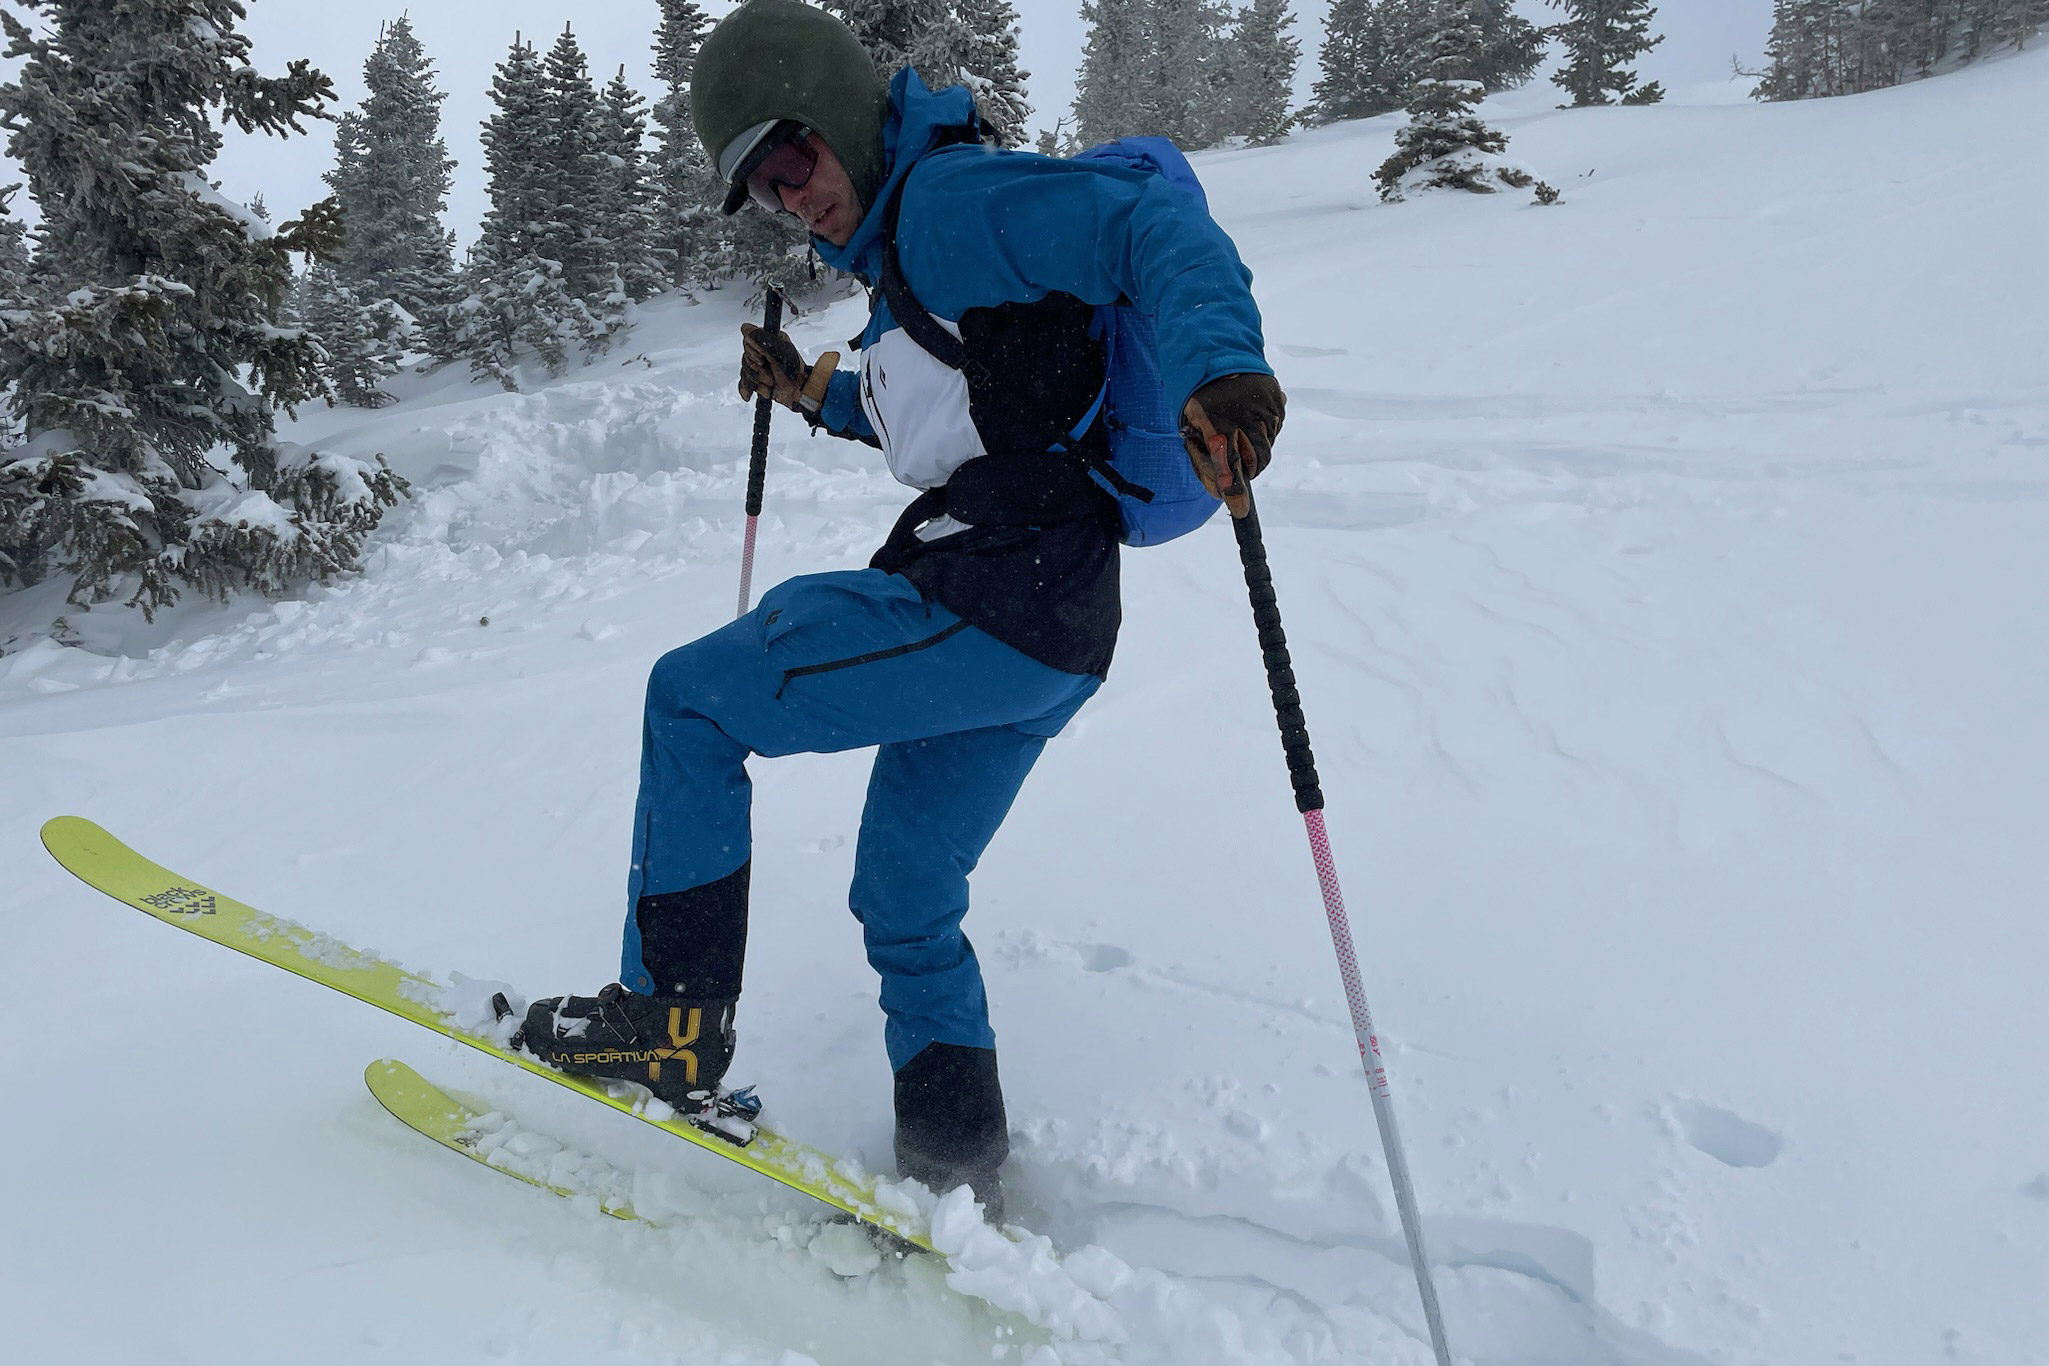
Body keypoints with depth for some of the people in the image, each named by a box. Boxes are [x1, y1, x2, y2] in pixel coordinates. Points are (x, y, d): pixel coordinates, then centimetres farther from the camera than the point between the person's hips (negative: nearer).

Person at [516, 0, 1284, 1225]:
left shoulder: (953, 193, -6)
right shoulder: (911, 250, 23)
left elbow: (1155, 226, -20)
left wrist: (1221, 366, -37)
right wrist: (821, 398, 28)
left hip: (987, 604, -11)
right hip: (1046, 632, 11)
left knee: (689, 700, 2)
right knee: (906, 904, 19)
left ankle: (672, 1016, 6)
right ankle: (960, 1185, 27)